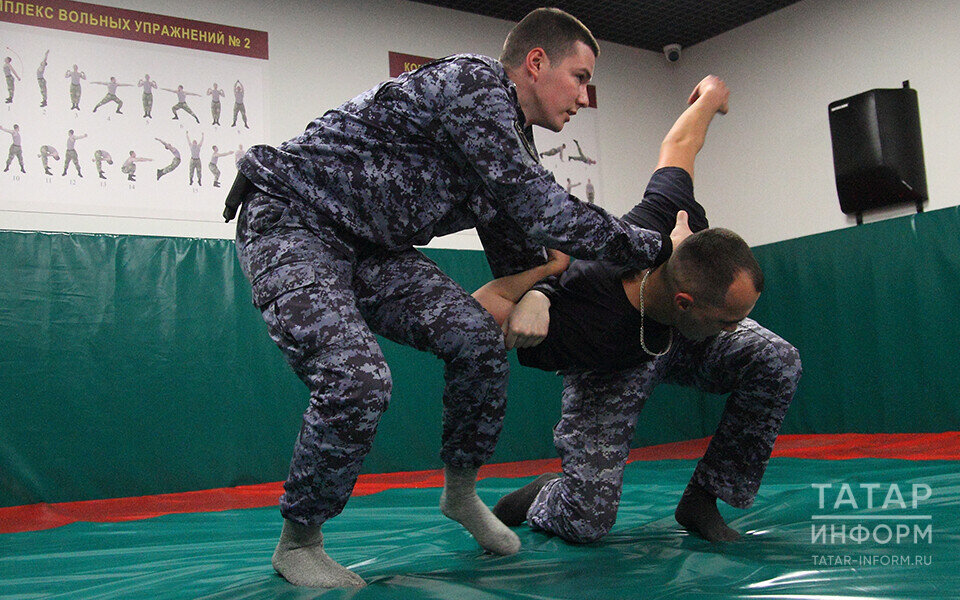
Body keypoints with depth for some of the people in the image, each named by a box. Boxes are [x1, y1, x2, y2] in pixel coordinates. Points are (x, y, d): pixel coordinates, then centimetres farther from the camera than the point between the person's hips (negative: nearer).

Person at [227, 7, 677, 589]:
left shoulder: (515, 151, 11)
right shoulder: (475, 82, -19)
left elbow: (518, 260, 16)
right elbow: (545, 213, -25)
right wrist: (657, 247, -14)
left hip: (368, 248, 9)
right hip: (290, 220, -8)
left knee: (477, 335, -9)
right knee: (356, 378, -27)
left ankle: (461, 490, 12)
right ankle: (298, 542, -3)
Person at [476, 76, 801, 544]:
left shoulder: (675, 216, -34)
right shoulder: (588, 327, -46)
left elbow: (676, 147, -12)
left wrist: (710, 97, 8)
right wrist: (543, 269, -51)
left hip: (676, 335, 6)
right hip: (608, 369, -5)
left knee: (777, 362, -21)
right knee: (587, 520, -16)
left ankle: (701, 499, -5)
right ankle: (539, 498, 23)